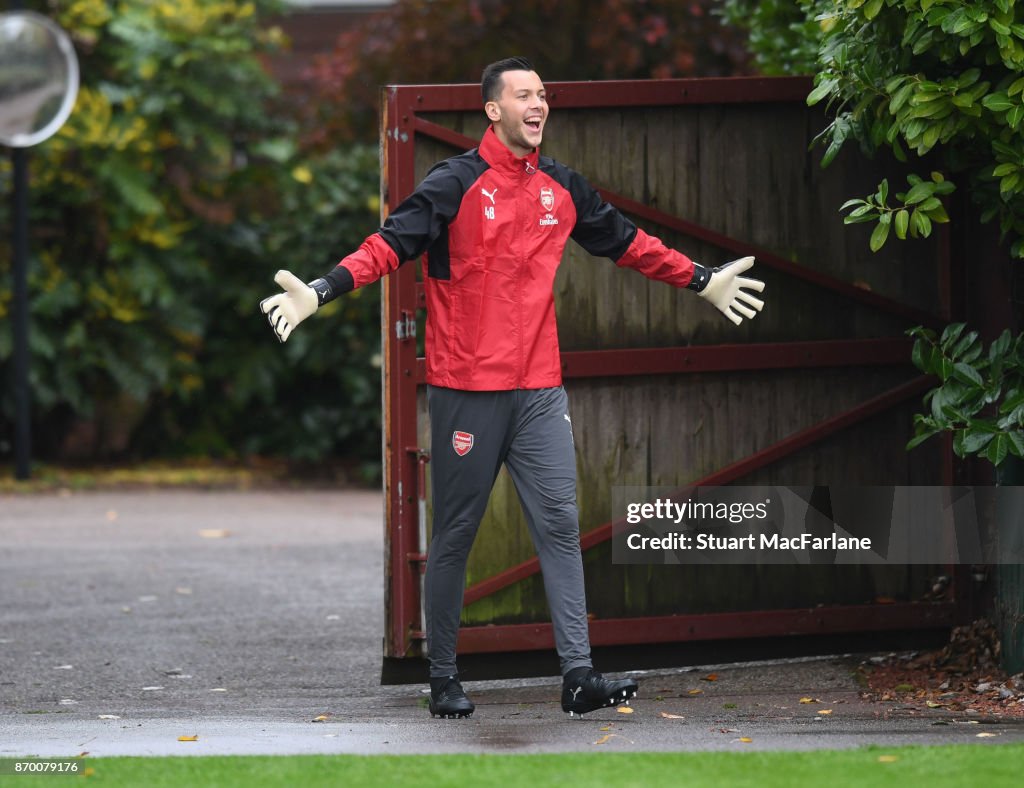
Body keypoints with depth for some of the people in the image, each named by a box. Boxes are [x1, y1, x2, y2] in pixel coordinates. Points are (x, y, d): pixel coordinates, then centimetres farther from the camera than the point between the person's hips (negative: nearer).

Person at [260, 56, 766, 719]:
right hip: (466, 386, -5)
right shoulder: (456, 184, -7)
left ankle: (579, 673, -2)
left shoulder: (561, 187, 10)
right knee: (456, 534, 3)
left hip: (540, 388, 5)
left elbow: (626, 242, 23)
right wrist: (323, 291, -31)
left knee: (560, 524, -1)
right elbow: (393, 243, -16)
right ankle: (444, 677, 12)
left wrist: (702, 281, 28)